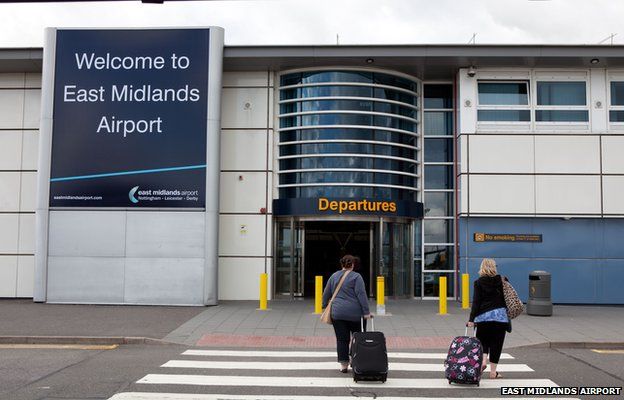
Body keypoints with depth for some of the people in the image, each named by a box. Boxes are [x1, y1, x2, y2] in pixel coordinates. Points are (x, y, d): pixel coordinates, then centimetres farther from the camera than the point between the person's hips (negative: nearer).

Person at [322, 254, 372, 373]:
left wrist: (325, 307, 24)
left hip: (337, 313, 3)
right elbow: (361, 295, -12)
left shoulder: (333, 276, 9)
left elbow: (326, 294, 14)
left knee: (342, 340, 5)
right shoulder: (356, 276, -5)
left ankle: (344, 365, 5)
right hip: (355, 314, -3)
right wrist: (366, 312, -12)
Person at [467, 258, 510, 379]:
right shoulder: (501, 281, 2)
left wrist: (471, 319, -7)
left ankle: (483, 361, -6)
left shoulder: (478, 283, -2)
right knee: (496, 343, 7)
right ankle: (493, 372, 9)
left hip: (483, 316, -1)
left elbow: (476, 302, -7)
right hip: (500, 316, 1)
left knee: (483, 341, 17)